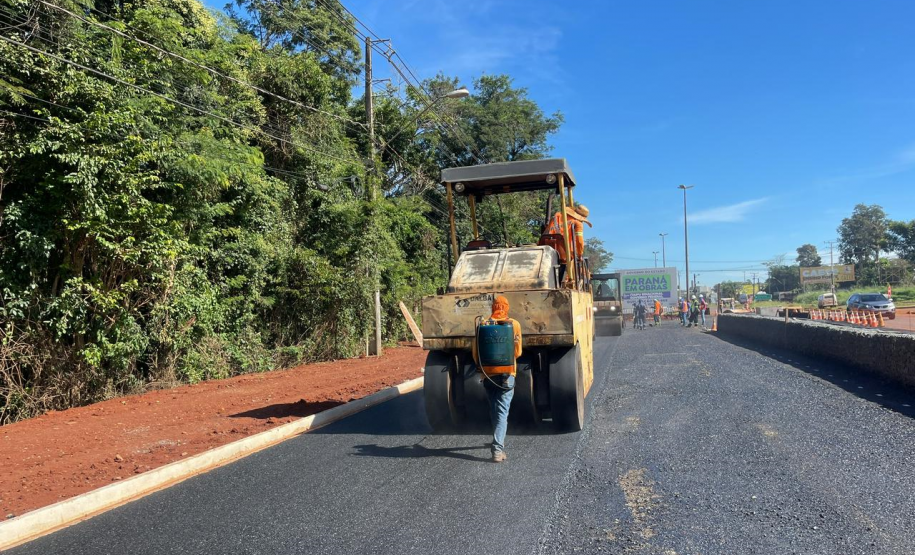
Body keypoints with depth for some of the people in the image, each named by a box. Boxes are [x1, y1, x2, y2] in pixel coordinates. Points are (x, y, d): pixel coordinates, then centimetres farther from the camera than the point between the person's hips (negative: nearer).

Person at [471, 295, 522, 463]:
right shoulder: (514, 324, -2)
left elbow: (475, 354, 2)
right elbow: (517, 352, 1)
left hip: (488, 373, 2)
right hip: (507, 373, -2)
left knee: (494, 410, 19)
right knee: (502, 411, -4)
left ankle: (499, 442, 34)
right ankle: (497, 449, -16)